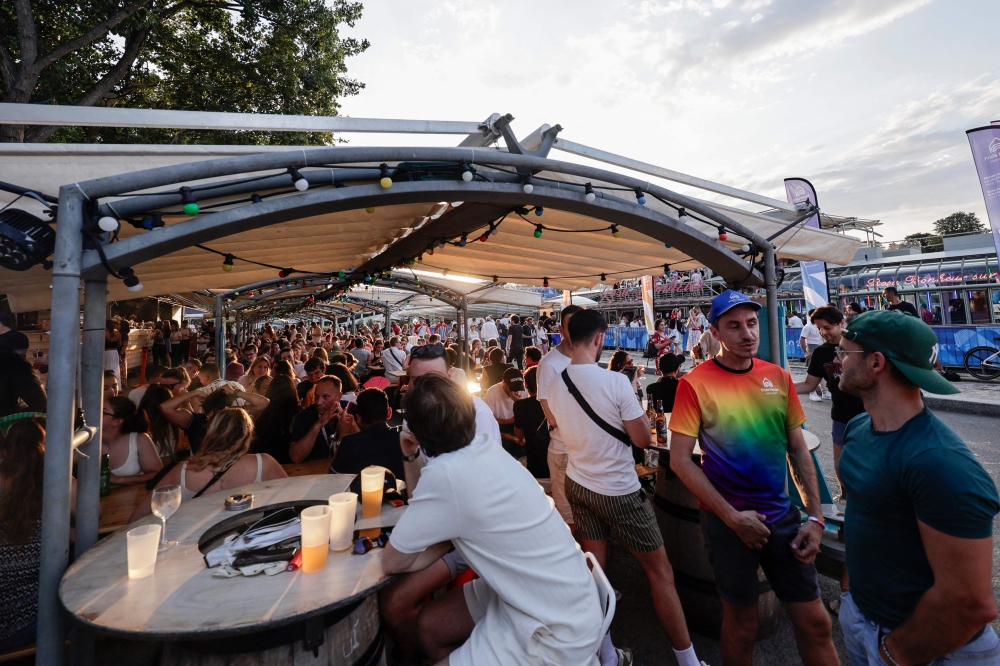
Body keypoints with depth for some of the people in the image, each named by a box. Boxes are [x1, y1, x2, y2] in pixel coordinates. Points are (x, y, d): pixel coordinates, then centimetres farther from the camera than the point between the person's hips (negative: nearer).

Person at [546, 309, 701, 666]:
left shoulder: (555, 385, -5)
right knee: (660, 571, 13)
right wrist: (635, 406, 2)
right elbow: (643, 439, -14)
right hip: (618, 491, -6)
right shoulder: (616, 382, -23)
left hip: (577, 485, 6)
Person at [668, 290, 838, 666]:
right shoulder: (695, 384, -15)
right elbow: (680, 461, -14)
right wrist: (732, 517, -14)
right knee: (741, 623, 16)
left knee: (815, 623, 14)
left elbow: (799, 450, 7)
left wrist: (815, 517, 1)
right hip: (728, 520, -3)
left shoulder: (779, 377, 0)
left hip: (782, 516, 4)